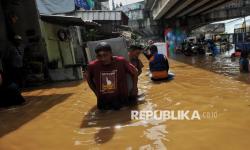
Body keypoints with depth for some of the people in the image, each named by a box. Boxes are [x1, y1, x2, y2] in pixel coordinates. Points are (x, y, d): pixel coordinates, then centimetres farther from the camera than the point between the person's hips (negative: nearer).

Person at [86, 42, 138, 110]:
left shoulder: (121, 61, -20)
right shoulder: (93, 66, -16)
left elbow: (134, 72, -3)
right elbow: (89, 79, 6)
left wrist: (134, 89, -2)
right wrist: (97, 93, 4)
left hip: (122, 100, -1)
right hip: (104, 104, 2)